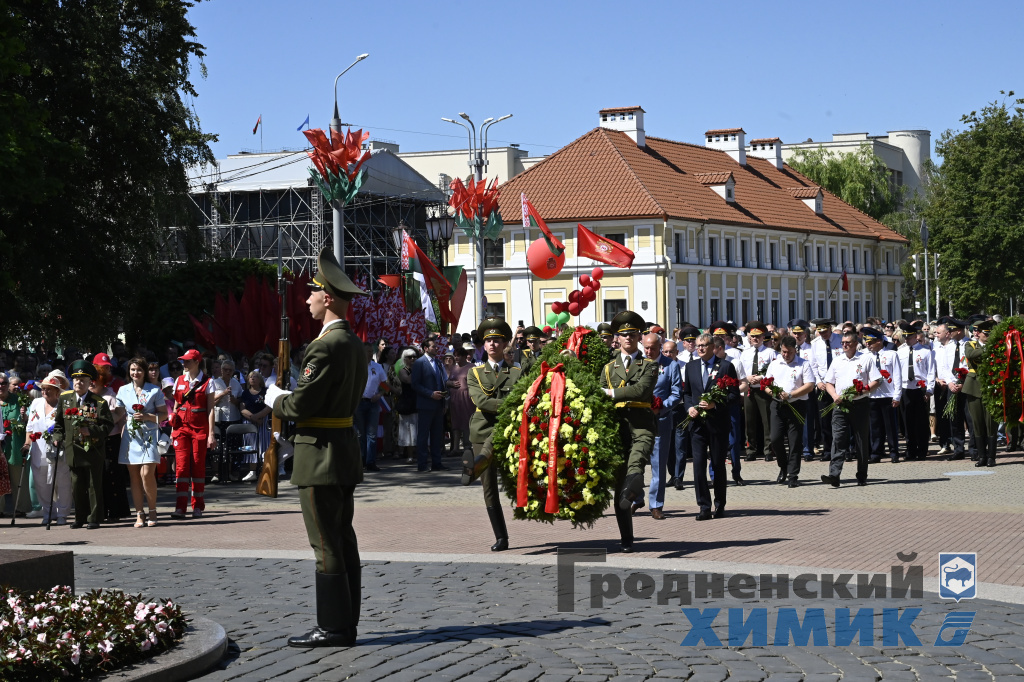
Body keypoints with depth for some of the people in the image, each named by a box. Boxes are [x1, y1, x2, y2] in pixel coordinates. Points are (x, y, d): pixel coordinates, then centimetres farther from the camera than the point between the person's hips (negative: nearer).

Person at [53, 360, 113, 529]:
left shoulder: (99, 402, -5)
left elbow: (107, 426, -7)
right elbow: (59, 422, 15)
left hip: (93, 451, -4)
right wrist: (57, 437, 2)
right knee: (77, 486, 9)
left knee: (94, 486, 2)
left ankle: (94, 519, 9)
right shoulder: (64, 398, 7)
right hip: (73, 451, 4)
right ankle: (80, 518, 20)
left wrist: (91, 431, -20)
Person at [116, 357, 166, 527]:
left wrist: (147, 416, -10)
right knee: (134, 477, 2)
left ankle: (152, 511, 1)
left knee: (147, 474, -14)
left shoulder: (154, 390, 4)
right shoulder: (123, 390, 13)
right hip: (130, 436, 3)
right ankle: (139, 513, 7)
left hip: (149, 435, -3)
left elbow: (164, 414, 4)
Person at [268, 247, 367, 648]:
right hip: (346, 450, 10)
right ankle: (345, 623, 16)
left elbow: (301, 405, -21)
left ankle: (333, 627, -2)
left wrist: (276, 400, -1)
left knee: (326, 544, -5)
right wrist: (288, 403, 16)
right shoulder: (354, 344, 12)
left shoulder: (326, 347, -19)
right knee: (343, 540, 12)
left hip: (320, 456, -10)